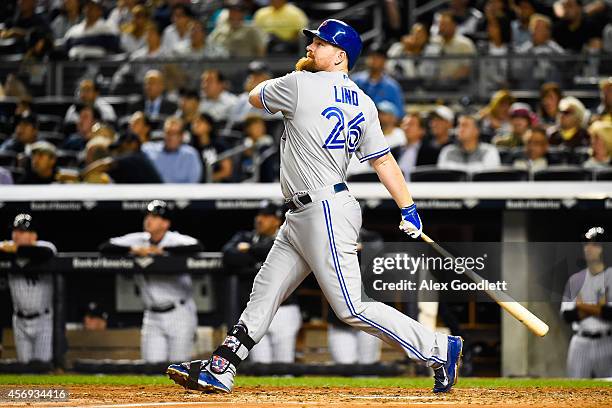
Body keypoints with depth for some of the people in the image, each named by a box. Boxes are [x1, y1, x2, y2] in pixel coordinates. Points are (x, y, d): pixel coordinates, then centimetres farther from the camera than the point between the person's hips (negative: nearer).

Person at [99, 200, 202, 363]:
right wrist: (134, 250, -16)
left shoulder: (175, 240, -7)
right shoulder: (138, 240, 4)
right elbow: (104, 247, -2)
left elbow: (196, 247, -28)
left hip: (179, 314, -4)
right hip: (152, 316, 4)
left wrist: (162, 250, -23)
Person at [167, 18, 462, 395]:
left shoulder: (301, 85, -13)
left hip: (327, 212, -10)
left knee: (352, 309, -9)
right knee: (265, 292, 11)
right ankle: (220, 370, 13)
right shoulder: (362, 103, 8)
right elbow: (383, 159, 4)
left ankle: (439, 348, -6)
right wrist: (409, 210, 1)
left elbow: (256, 96, 6)